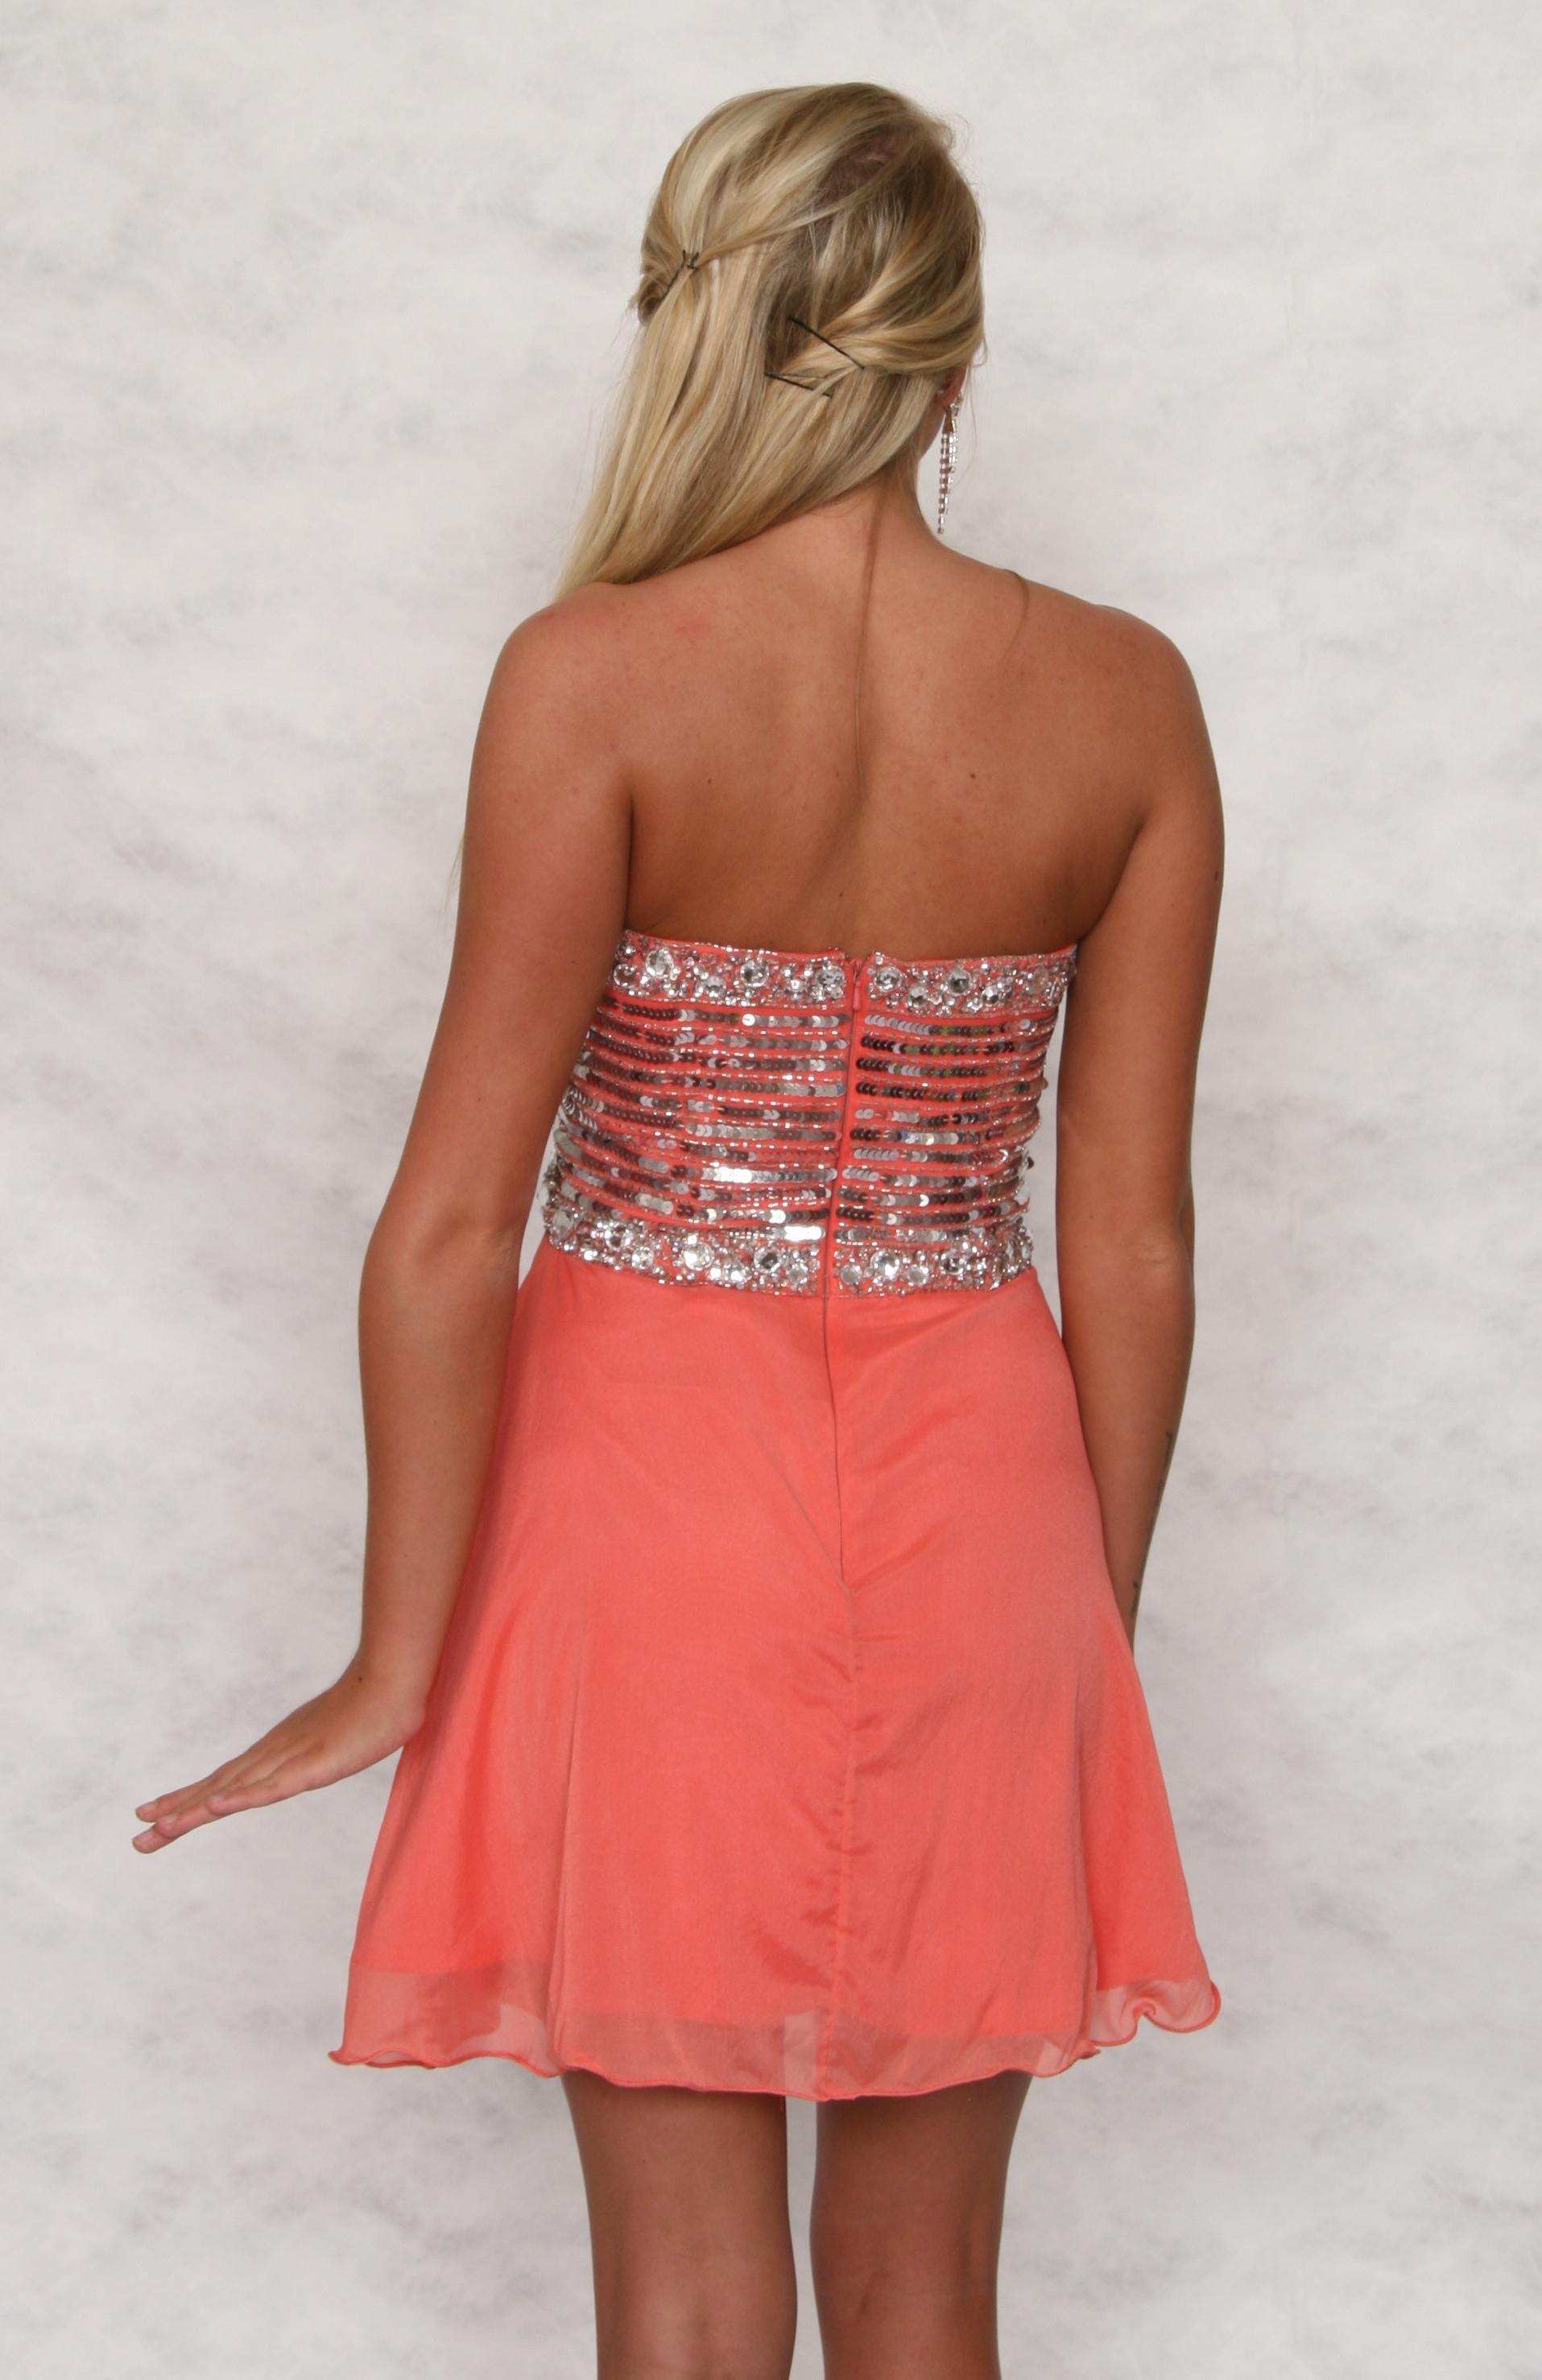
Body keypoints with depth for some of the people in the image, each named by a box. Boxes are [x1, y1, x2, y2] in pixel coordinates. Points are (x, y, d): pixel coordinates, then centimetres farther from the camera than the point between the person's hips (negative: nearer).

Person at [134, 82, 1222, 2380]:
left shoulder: (599, 673, -11)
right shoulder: (1124, 700, -2)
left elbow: (455, 1221, -13)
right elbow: (1136, 1245, 1)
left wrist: (401, 1658, -5)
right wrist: (1096, 1631, 13)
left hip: (656, 1463, -3)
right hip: (971, 1501, 3)